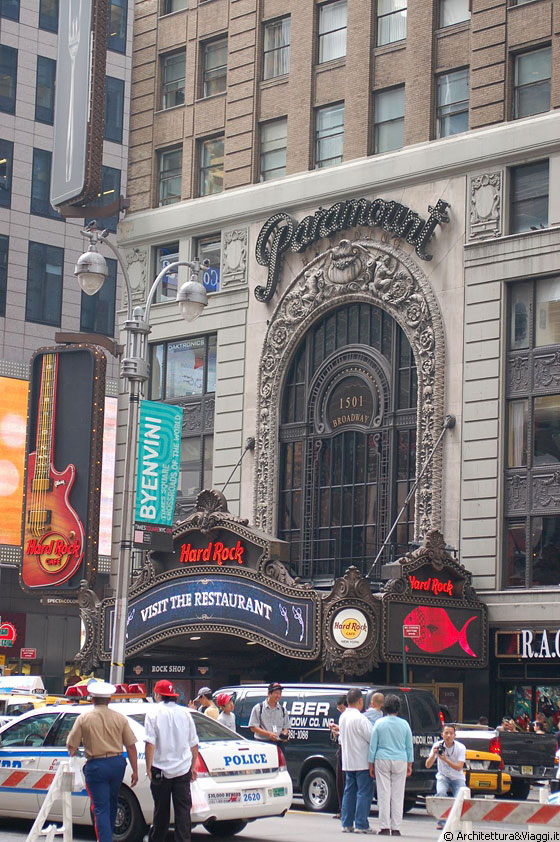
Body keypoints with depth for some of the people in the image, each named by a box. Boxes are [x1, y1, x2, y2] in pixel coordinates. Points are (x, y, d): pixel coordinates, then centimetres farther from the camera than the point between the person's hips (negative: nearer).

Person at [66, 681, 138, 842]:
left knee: (101, 809, -2)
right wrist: (135, 771, 6)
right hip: (117, 763, 4)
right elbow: (131, 746, 0)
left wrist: (73, 754, 22)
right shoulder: (120, 718, 1)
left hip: (96, 766, -4)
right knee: (112, 803, 24)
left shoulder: (83, 719, -5)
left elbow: (71, 745, -2)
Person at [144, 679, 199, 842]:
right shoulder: (185, 712, 7)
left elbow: (150, 742, -12)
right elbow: (194, 743, 12)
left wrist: (148, 766, -7)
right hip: (183, 769, 2)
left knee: (161, 810, 8)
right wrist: (193, 766, 22)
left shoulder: (154, 712, -4)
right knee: (183, 810, 0)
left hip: (161, 769, -2)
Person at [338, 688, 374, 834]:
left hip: (347, 761, 8)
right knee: (364, 792, -4)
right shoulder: (360, 719, -18)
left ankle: (347, 824, 13)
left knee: (349, 791, 13)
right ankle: (361, 825, -7)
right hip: (361, 762, -8)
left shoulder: (342, 717, 9)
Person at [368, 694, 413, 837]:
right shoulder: (404, 724, 3)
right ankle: (396, 828, 4)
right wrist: (410, 764, 16)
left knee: (383, 794, 1)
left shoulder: (379, 723, -1)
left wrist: (371, 764, 8)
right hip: (400, 761, 1)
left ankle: (385, 827, 0)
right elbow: (409, 746, 8)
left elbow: (373, 745, 2)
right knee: (398, 796, 4)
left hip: (382, 760, -1)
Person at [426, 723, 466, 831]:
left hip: (457, 778, -1)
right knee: (440, 793, -31)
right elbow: (428, 765, -15)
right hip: (443, 776, 1)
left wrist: (445, 759, -36)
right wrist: (434, 754, -32)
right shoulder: (437, 745, -12)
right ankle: (441, 822, -19)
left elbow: (459, 768, -25)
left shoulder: (460, 748, -16)